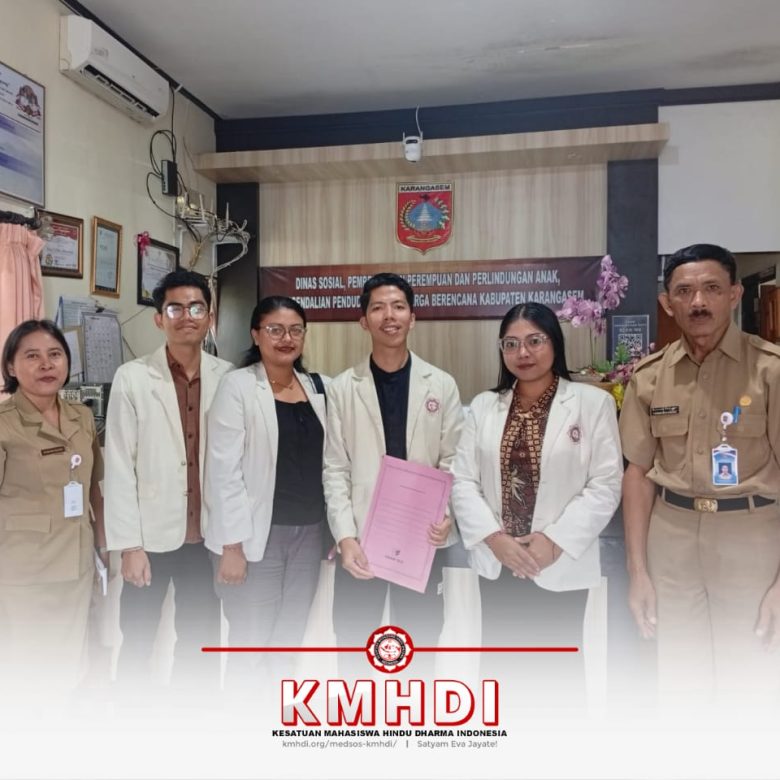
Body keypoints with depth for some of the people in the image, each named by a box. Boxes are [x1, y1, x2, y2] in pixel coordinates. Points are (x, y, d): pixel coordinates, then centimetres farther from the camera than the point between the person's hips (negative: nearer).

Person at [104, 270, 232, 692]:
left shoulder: (227, 377, -2)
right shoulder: (132, 378, -7)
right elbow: (119, 466, -7)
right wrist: (129, 544, -9)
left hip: (206, 535, 2)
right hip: (152, 536, -2)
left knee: (200, 644, 16)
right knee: (137, 642, 13)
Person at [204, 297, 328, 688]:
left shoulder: (315, 386, 9)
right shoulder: (237, 385, -8)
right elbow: (224, 468, -12)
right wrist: (232, 544, -16)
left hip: (308, 531, 5)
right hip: (257, 533, -5)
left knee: (289, 644, 15)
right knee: (250, 645, 5)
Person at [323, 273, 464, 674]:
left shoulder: (442, 385, 2)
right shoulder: (342, 387, 0)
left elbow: (454, 461, 2)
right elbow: (336, 469, -3)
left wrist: (448, 513, -15)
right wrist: (345, 536, -12)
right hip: (361, 538, 0)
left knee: (420, 643, 15)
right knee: (354, 643, 12)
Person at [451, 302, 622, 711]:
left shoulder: (593, 402, -5)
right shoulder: (483, 406, 4)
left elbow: (605, 486, -9)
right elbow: (463, 481, 0)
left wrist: (555, 541, -16)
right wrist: (494, 538, -12)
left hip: (561, 566, -3)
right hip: (496, 563, 3)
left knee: (559, 668, 13)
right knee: (500, 665, 16)